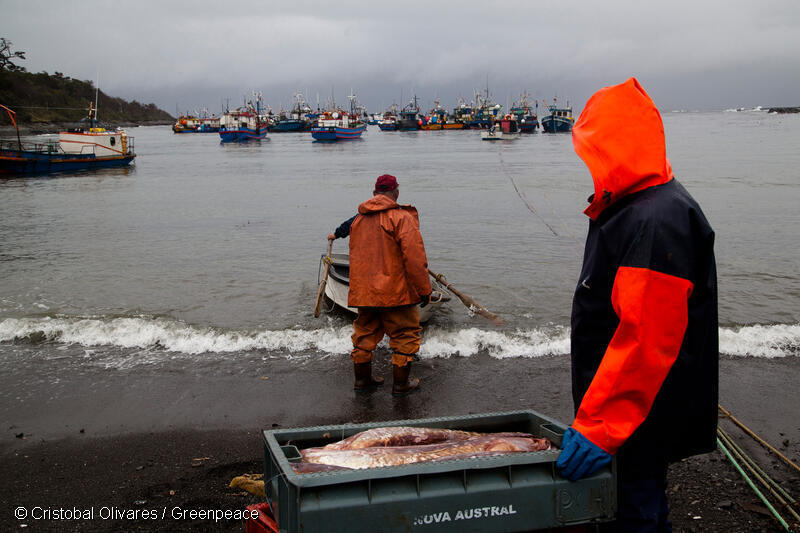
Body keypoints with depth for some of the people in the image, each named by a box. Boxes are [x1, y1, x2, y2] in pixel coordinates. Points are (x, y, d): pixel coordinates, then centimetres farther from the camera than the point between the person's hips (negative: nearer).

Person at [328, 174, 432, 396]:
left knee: (365, 333, 19)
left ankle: (362, 379, 28)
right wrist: (424, 290, -12)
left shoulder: (358, 219, 8)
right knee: (405, 335, 7)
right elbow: (414, 258, -16)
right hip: (395, 292, -6)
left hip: (363, 292, 6)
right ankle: (401, 384, 12)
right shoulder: (402, 218, -11)